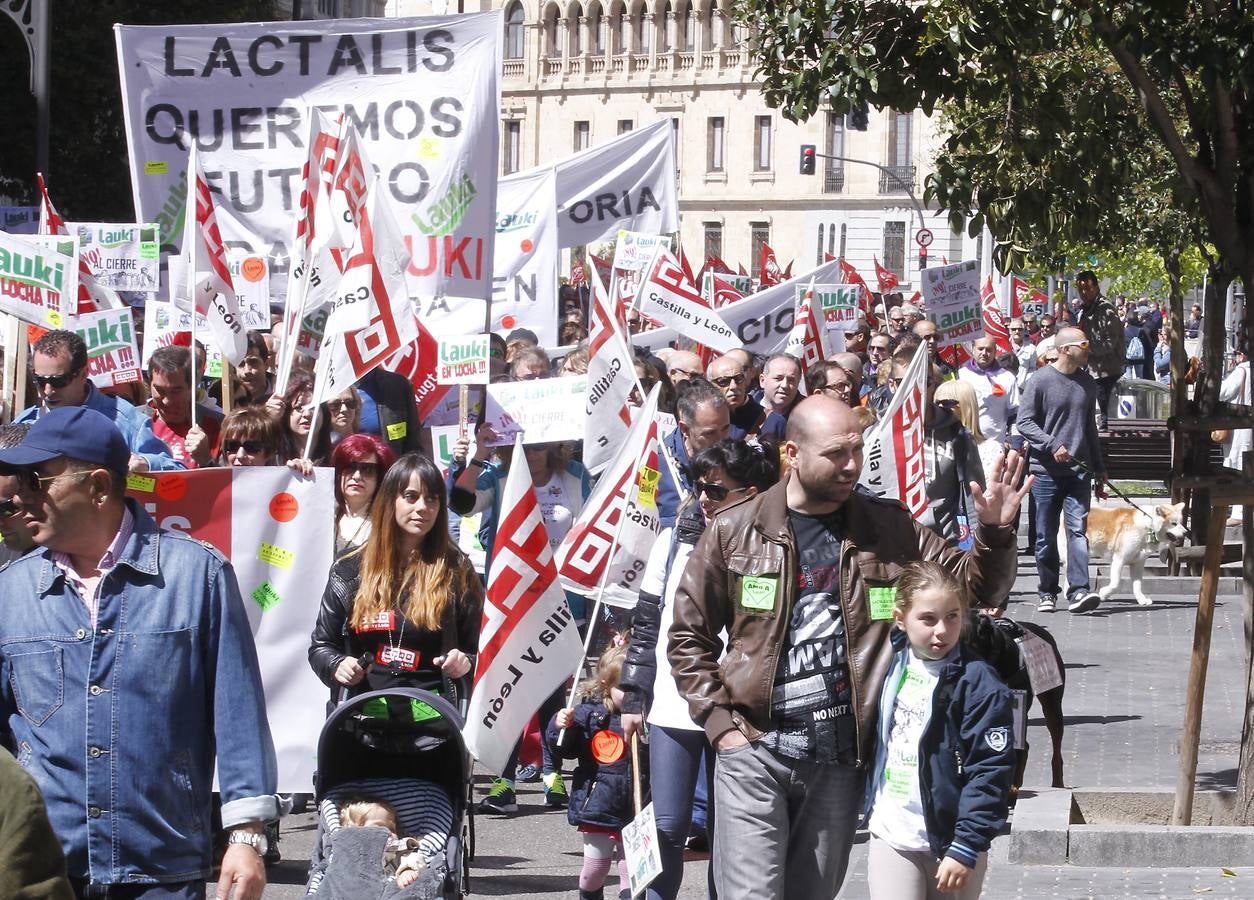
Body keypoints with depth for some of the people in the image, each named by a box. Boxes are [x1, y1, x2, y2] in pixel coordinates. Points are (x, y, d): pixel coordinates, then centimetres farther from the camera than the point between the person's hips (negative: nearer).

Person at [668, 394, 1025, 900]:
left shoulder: (890, 530, 4)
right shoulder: (734, 531, 0)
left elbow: (975, 586, 8)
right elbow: (689, 635, 5)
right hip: (754, 753, -2)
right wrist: (721, 723, -4)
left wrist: (995, 532, -12)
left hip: (840, 760, 2)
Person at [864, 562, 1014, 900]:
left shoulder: (979, 684, -14)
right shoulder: (892, 664, 3)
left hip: (950, 841, -4)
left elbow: (990, 772, -16)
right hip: (890, 836, 4)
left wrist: (966, 846, -19)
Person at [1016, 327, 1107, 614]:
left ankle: (1078, 591, -16)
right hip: (1046, 470, -3)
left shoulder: (1088, 383, 13)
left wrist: (1099, 469, 23)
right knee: (1046, 535, 4)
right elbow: (1025, 422, -6)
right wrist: (1053, 445, -19)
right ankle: (1047, 592, 15)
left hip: (1079, 471, 3)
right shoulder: (1040, 380, -3)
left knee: (1079, 528, -10)